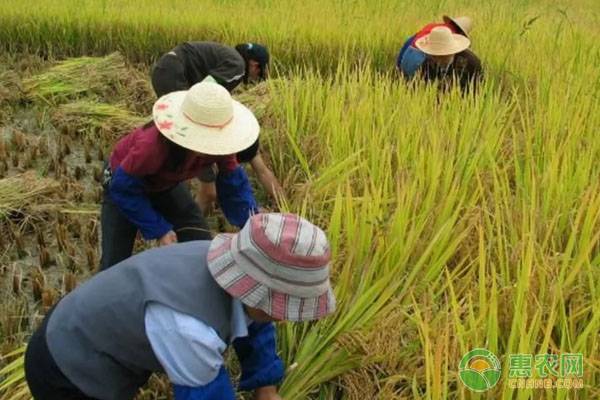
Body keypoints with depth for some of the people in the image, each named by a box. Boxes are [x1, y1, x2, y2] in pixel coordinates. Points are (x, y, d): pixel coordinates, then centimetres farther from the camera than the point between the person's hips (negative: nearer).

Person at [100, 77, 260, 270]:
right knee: (114, 264, -7)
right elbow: (124, 189, -30)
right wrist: (159, 229, -29)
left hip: (167, 184, 5)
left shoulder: (217, 144, -30)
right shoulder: (153, 147, -44)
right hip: (125, 184, -4)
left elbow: (234, 183, -17)